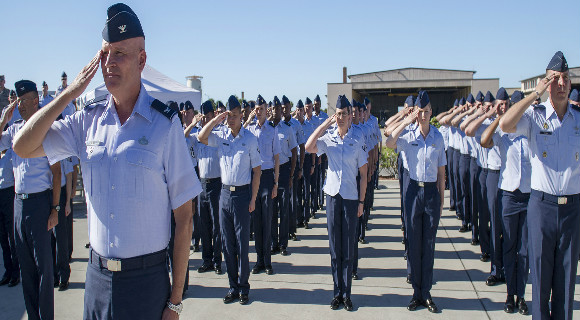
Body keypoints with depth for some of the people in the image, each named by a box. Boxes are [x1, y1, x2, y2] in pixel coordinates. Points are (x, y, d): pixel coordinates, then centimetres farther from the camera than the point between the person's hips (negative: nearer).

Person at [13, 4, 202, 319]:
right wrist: (70, 92, -8)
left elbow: (183, 218, -10)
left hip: (147, 280, -4)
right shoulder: (88, 120, 3)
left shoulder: (165, 123, -11)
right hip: (97, 273, 4)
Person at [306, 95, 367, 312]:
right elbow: (309, 147, -17)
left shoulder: (358, 140, -2)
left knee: (348, 248, 5)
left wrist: (361, 200, -1)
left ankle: (346, 294, 14)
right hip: (332, 196, 1)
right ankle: (337, 292, 17)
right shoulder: (328, 137, 1)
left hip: (351, 198, -1)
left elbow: (363, 172, 1)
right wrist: (326, 124, -13)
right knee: (335, 247, 8)